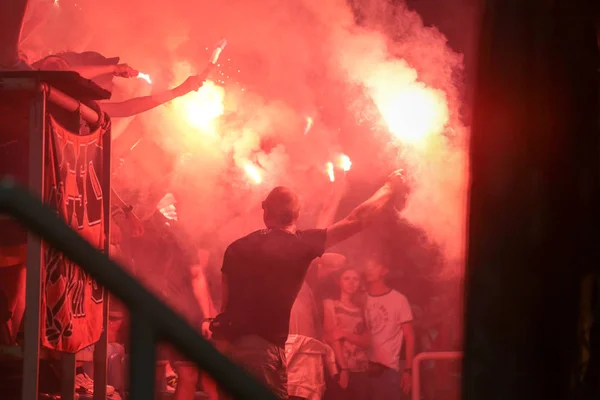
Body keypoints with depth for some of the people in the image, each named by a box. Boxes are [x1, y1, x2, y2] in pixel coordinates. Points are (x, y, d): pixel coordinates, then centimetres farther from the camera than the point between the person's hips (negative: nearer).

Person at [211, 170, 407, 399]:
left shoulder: (237, 247, 13)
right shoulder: (301, 244, -1)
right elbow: (357, 220, 6)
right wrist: (390, 187, 19)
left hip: (225, 344, 6)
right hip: (262, 348, -6)